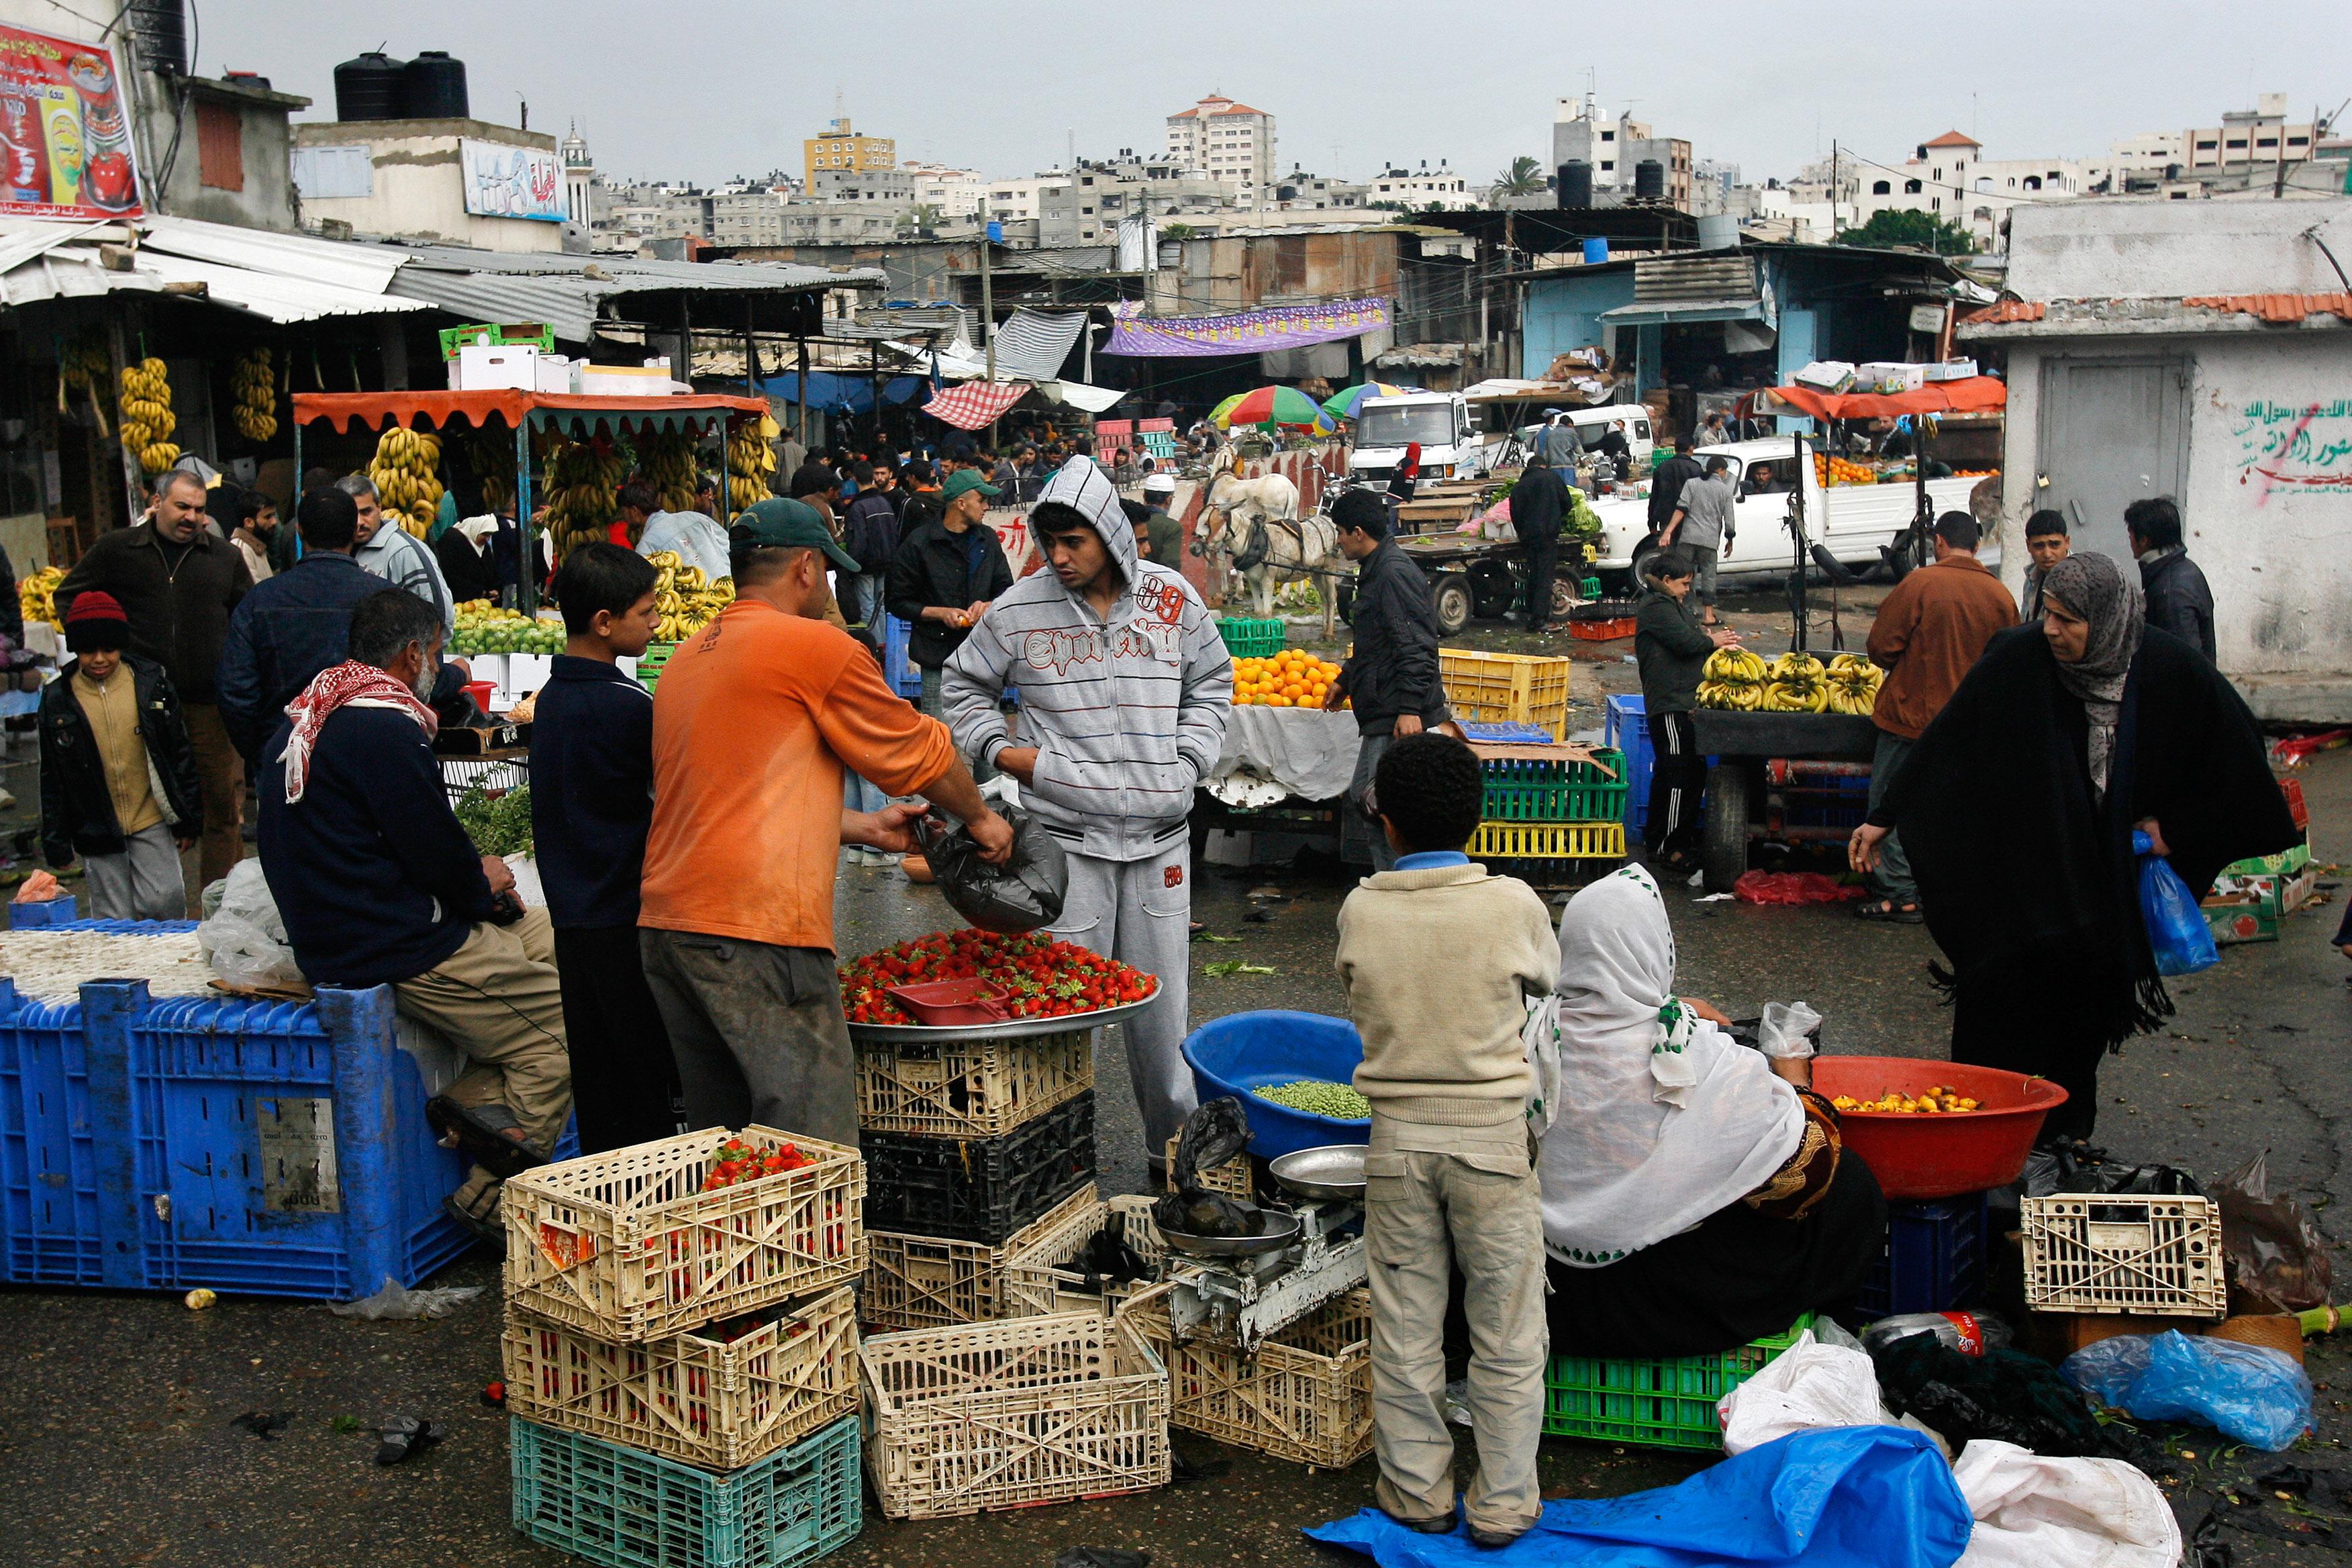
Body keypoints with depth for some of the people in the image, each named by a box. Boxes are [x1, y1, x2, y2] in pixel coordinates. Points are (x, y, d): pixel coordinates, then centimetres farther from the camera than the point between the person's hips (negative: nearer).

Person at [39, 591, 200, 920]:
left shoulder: (151, 682, -1)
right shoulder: (57, 699, 0)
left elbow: (180, 752, 6)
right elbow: (52, 778, 5)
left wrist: (189, 818, 5)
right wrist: (56, 842, 3)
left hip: (152, 822, 0)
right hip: (97, 829, 1)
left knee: (164, 902, -5)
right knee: (113, 920, 4)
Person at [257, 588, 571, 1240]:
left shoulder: (302, 720, 14)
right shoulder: (384, 728, -19)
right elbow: (435, 852, -17)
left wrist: (469, 873, 9)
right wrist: (483, 884, 5)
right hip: (401, 954, -10)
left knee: (554, 940, 15)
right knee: (565, 1037, -5)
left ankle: (477, 1101, 3)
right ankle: (491, 1201, -4)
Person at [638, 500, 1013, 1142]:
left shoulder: (685, 660, 19)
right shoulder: (815, 646, -4)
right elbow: (917, 751, 7)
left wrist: (865, 828, 27)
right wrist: (980, 817, 23)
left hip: (664, 923, 9)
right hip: (755, 931, -9)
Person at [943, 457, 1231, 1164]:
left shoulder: (1171, 599, 3)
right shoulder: (1017, 610, -2)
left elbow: (1211, 681, 18)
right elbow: (963, 685, 13)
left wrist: (1187, 762, 6)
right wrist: (998, 749, -2)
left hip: (1161, 837, 2)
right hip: (1066, 839, -2)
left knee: (1160, 1006, 11)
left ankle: (1177, 1149, 27)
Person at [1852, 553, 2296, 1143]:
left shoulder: (2171, 672, -10)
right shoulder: (2019, 658, -12)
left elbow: (2231, 756, 3)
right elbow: (1946, 740, -8)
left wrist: (2172, 824, 1)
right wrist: (1883, 818, -7)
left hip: (2104, 883, 1)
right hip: (2016, 877, -1)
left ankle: (2067, 1136, 25)